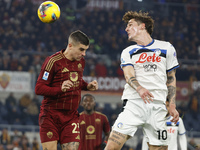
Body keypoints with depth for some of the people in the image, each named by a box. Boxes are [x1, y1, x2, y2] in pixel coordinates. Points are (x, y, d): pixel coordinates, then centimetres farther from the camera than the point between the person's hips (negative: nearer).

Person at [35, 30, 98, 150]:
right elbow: (39, 89, -13)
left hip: (71, 116, 5)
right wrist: (60, 89, -29)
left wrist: (87, 86, 5)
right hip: (51, 116, -5)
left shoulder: (81, 61, 9)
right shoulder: (53, 61, -12)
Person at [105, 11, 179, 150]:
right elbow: (128, 74, -2)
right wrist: (139, 88, -24)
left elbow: (171, 79, 18)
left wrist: (172, 106, 8)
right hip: (134, 102, 0)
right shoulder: (128, 52, 16)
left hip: (158, 105, 0)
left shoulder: (167, 48, 15)